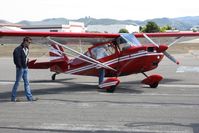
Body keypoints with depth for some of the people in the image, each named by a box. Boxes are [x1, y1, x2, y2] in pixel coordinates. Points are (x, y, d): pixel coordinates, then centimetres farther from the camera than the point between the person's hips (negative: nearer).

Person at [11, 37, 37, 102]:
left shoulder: (27, 49, 11)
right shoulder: (18, 49, -15)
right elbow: (16, 59, -19)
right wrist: (20, 66, -18)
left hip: (25, 68, 8)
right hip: (20, 68, -8)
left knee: (26, 83, 8)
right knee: (17, 82, 1)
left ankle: (29, 97, 11)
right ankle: (13, 97, 11)